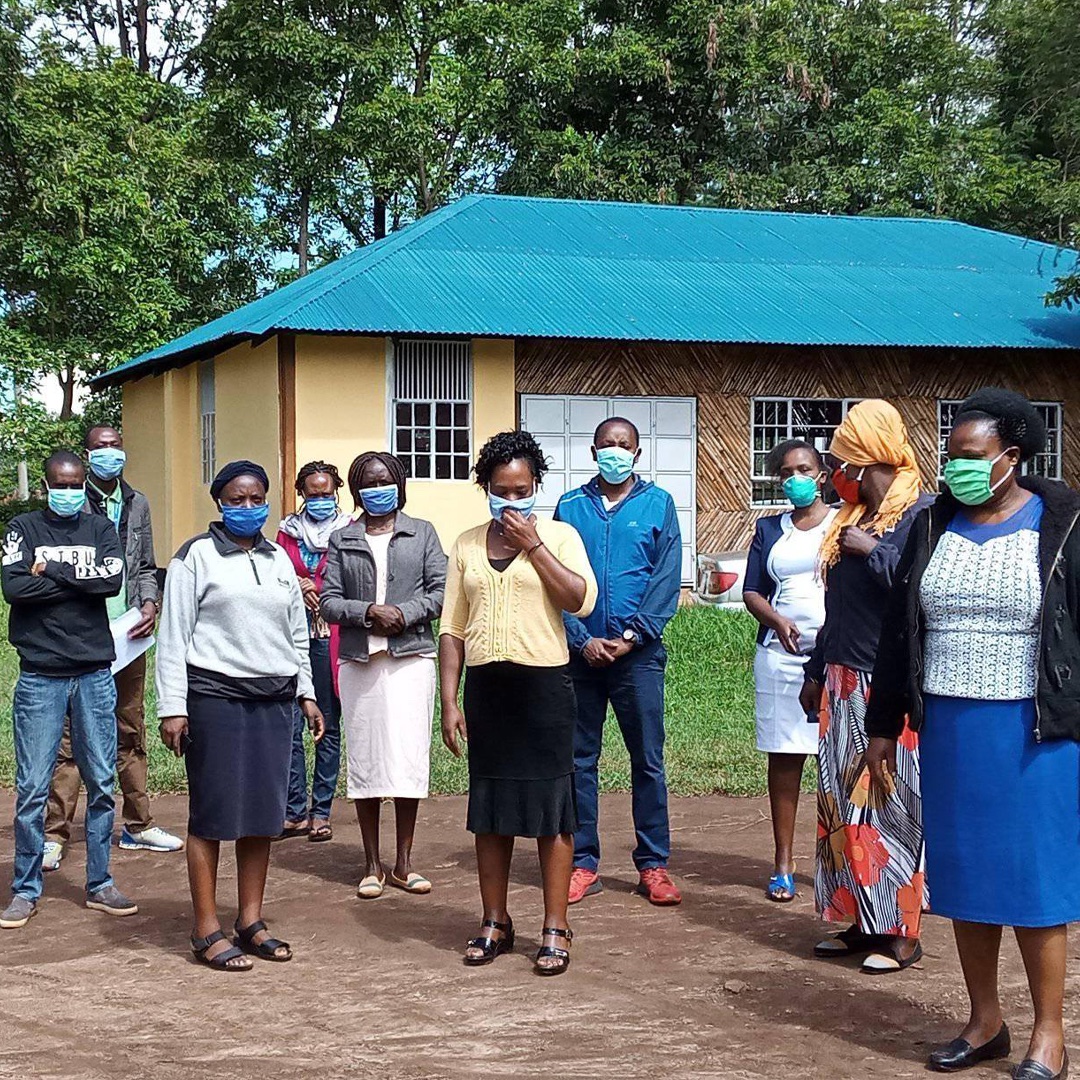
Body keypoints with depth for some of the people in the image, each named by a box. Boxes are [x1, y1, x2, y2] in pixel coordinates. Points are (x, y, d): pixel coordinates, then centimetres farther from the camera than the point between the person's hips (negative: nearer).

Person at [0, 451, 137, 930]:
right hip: (40, 676, -2)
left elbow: (113, 580, -10)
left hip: (95, 675, 2)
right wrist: (81, 579, -9)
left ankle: (100, 885, 17)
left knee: (101, 785, 6)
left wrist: (52, 571, -9)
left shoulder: (101, 529, 9)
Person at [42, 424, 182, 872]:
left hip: (129, 634, 5)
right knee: (71, 736, -5)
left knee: (131, 732, 13)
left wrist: (149, 603, 1)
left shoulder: (136, 503, 14)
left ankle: (139, 825, 22)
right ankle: (54, 834, -1)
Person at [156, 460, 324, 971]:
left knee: (264, 813, 7)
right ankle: (207, 930, 3)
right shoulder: (197, 556, -1)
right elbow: (174, 636, -4)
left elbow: (297, 633, 21)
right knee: (212, 813, -2)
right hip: (214, 699, -5)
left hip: (273, 700, 5)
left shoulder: (279, 558, 15)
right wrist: (172, 707, -9)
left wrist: (306, 693, 15)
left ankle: (251, 920, 16)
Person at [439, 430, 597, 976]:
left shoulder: (558, 535, 1)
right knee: (489, 809, 9)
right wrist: (449, 701, 3)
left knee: (551, 808, -1)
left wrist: (533, 545, -13)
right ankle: (495, 924, 19)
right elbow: (451, 628, 9)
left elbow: (582, 600, -15)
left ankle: (555, 929, 7)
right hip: (485, 685, 3)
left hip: (543, 684, -3)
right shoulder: (467, 545, 10)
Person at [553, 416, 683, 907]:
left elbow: (667, 580, -1)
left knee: (648, 760, 1)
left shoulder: (658, 504, 6)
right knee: (579, 759, 4)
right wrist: (582, 640, -9)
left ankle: (653, 865, 8)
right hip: (580, 652, 1)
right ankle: (583, 863, 12)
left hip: (638, 652, -1)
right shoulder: (570, 507, 9)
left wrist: (630, 637, -10)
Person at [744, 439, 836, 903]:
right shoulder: (769, 529, 15)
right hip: (781, 652, 2)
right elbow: (751, 592, 11)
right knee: (784, 756, 3)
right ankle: (783, 862, 10)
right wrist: (777, 620, -9)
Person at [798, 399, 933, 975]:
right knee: (843, 803, 10)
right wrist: (816, 673, 25)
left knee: (890, 804, -4)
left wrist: (870, 549, -17)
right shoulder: (851, 518, 15)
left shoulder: (922, 513, -11)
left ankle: (901, 932, 4)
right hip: (842, 684, 8)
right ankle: (861, 923, 18)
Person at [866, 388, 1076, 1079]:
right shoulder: (934, 525, 7)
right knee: (965, 873, 10)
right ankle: (986, 1021, 23)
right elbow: (899, 629, 11)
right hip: (949, 729, 4)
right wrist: (885, 727, 11)